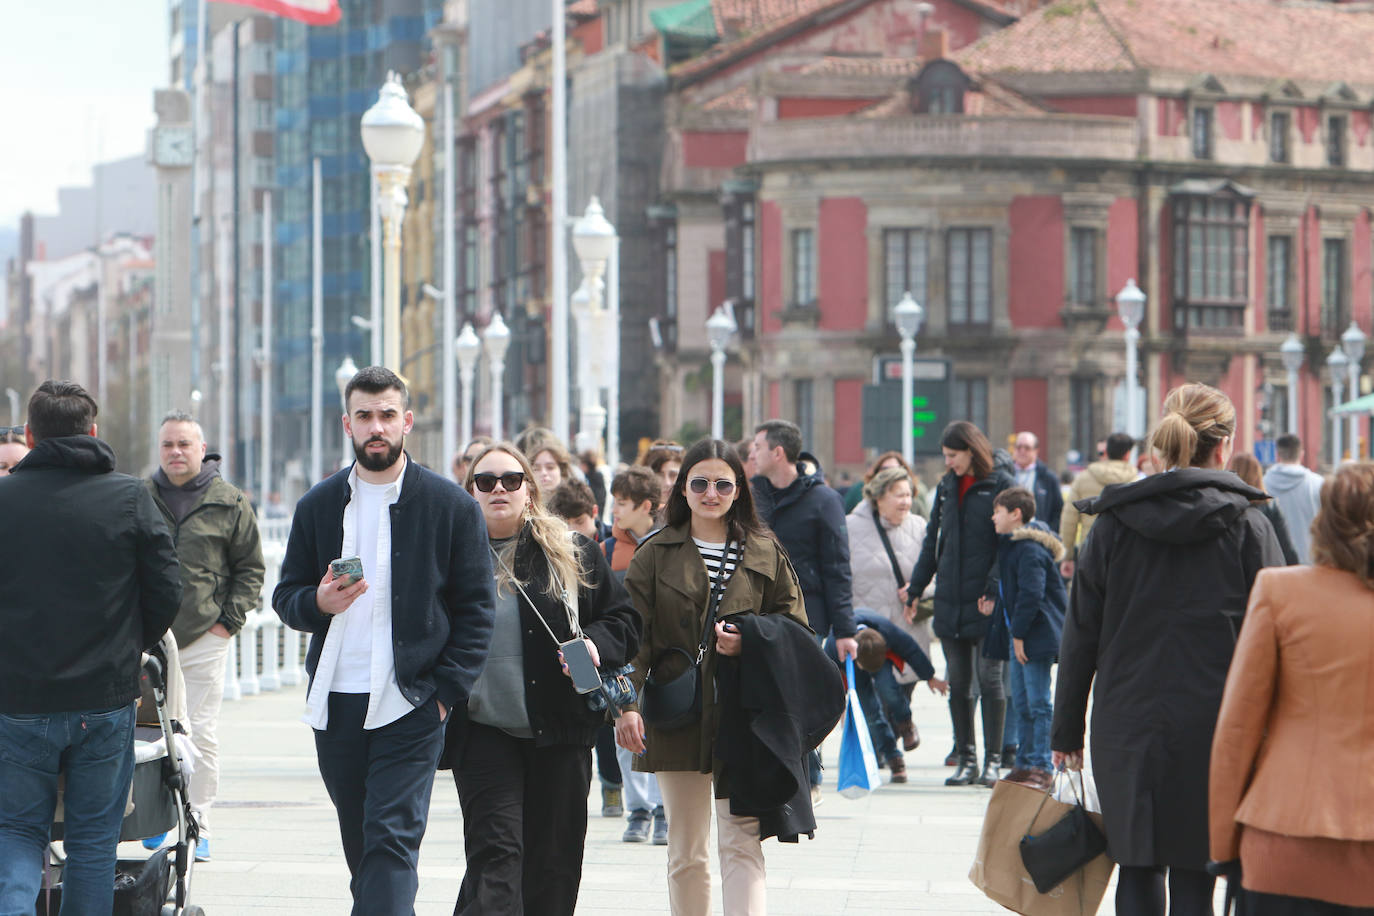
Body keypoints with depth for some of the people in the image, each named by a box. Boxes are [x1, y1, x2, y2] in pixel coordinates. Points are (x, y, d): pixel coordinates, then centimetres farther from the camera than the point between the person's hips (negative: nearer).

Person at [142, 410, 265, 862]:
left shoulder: (230, 504, 3)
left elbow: (250, 568, 8)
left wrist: (230, 620, -1)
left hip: (204, 638, -2)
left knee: (201, 734, -3)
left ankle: (198, 825, 2)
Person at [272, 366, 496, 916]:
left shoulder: (450, 505, 1)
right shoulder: (318, 505, 10)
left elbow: (475, 609, 2)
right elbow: (286, 597, 14)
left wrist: (445, 693, -8)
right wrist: (318, 603, -10)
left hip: (412, 705, -4)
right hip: (335, 702, 4)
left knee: (391, 841, -12)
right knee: (359, 844, 12)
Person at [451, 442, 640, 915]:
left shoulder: (573, 553, 7)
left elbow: (624, 618, 11)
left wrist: (596, 645, -9)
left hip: (560, 733, 2)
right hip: (484, 731, -2)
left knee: (553, 862, 7)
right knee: (495, 850, -14)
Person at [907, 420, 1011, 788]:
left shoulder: (1000, 486, -4)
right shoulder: (946, 487, 13)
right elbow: (933, 541, 18)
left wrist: (993, 590, -17)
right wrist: (915, 588, 15)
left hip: (986, 604, -5)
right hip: (949, 600, 5)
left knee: (989, 678, -2)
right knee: (958, 682, 6)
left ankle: (993, 760, 4)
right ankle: (967, 760, 12)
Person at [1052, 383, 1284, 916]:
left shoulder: (1114, 523, 2)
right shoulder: (1247, 526, -2)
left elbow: (1080, 635, 4)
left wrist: (1066, 732, 10)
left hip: (1127, 726, 1)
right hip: (1213, 727, -1)